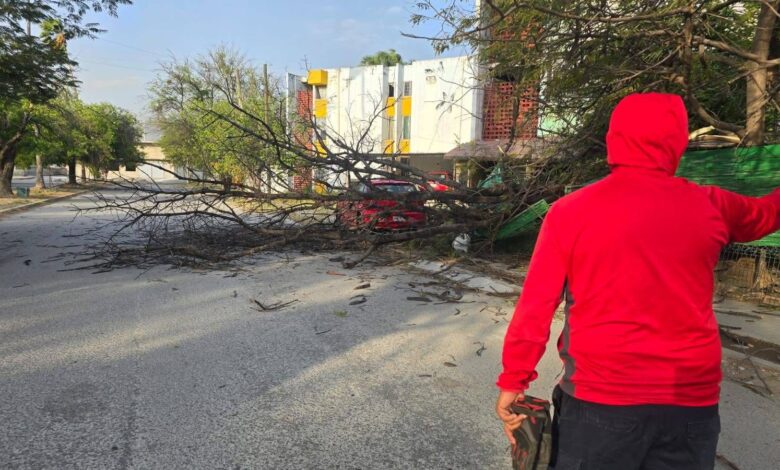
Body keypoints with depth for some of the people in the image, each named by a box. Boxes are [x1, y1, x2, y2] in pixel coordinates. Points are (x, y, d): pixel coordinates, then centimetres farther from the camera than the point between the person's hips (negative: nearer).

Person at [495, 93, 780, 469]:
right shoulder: (710, 207, -1)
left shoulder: (570, 211, -9)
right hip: (693, 400, 3)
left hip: (600, 398, -2)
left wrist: (513, 381, -2)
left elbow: (535, 306, -10)